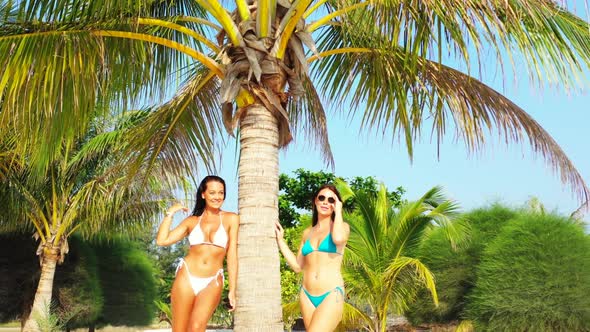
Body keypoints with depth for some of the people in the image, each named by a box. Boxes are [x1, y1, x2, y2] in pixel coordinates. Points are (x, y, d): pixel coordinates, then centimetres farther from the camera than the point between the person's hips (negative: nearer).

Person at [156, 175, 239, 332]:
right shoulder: (191, 221, 6)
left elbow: (232, 255, -1)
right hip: (186, 278, 2)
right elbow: (162, 240, -1)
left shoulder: (231, 219, 0)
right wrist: (170, 213, 3)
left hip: (212, 282, -2)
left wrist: (232, 290, -3)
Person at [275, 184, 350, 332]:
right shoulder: (307, 232, 13)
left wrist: (338, 212, -7)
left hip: (331, 295, -5)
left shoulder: (342, 226, 3)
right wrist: (280, 239, 13)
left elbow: (338, 239, -23)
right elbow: (297, 266, 13)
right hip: (307, 295, 5)